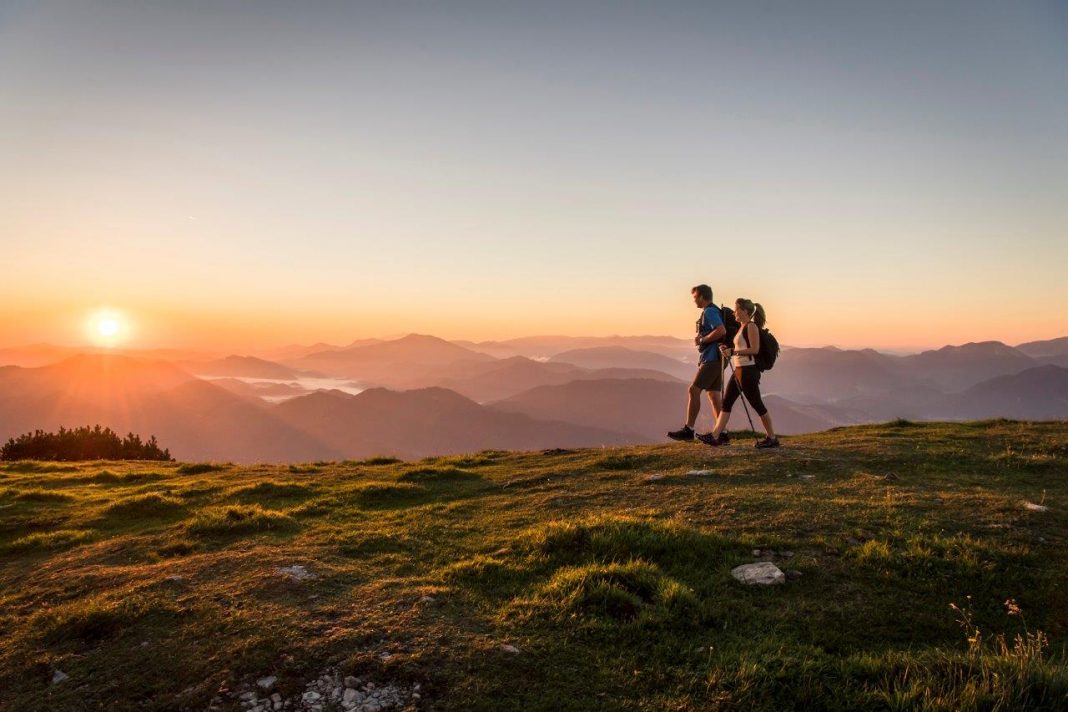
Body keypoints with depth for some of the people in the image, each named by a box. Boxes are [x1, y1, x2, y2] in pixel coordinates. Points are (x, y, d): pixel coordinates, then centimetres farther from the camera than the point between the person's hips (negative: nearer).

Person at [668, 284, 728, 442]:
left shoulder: (709, 312, -11)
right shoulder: (712, 311, 21)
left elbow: (721, 330, -26)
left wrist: (702, 340, -16)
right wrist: (701, 339, 11)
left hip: (711, 358, -10)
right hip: (714, 359, 10)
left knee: (694, 390, -11)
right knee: (714, 395, 8)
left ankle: (688, 429, -10)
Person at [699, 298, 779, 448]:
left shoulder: (751, 326, -11)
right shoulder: (742, 327, 16)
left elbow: (755, 349, -19)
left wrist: (733, 352, -20)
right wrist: (728, 349, 7)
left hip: (748, 371, -10)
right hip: (739, 370, 10)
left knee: (757, 405, -2)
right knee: (726, 403, 5)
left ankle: (772, 438, 9)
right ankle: (715, 436, 5)